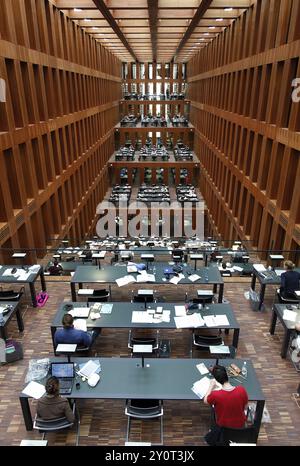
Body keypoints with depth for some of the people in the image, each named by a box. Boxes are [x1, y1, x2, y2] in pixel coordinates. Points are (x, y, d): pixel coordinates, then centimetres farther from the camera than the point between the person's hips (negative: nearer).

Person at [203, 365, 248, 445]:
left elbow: (206, 401, -9)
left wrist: (211, 386, -2)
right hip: (240, 425, 2)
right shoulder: (241, 390, -26)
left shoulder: (215, 395, -32)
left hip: (224, 426, -2)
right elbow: (245, 407, -6)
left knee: (209, 439, 26)